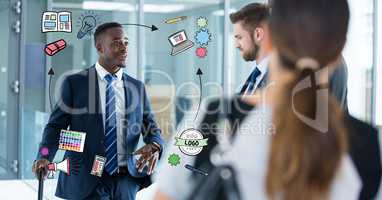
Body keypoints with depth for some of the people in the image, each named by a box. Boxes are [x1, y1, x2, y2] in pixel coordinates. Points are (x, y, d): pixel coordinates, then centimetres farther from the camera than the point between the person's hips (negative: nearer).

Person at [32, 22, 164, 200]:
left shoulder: (137, 87, 10)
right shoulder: (74, 83, 1)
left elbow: (151, 128, 10)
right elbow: (56, 125, 0)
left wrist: (154, 146, -13)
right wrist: (44, 157, -18)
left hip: (125, 178, 3)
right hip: (85, 180, -2)